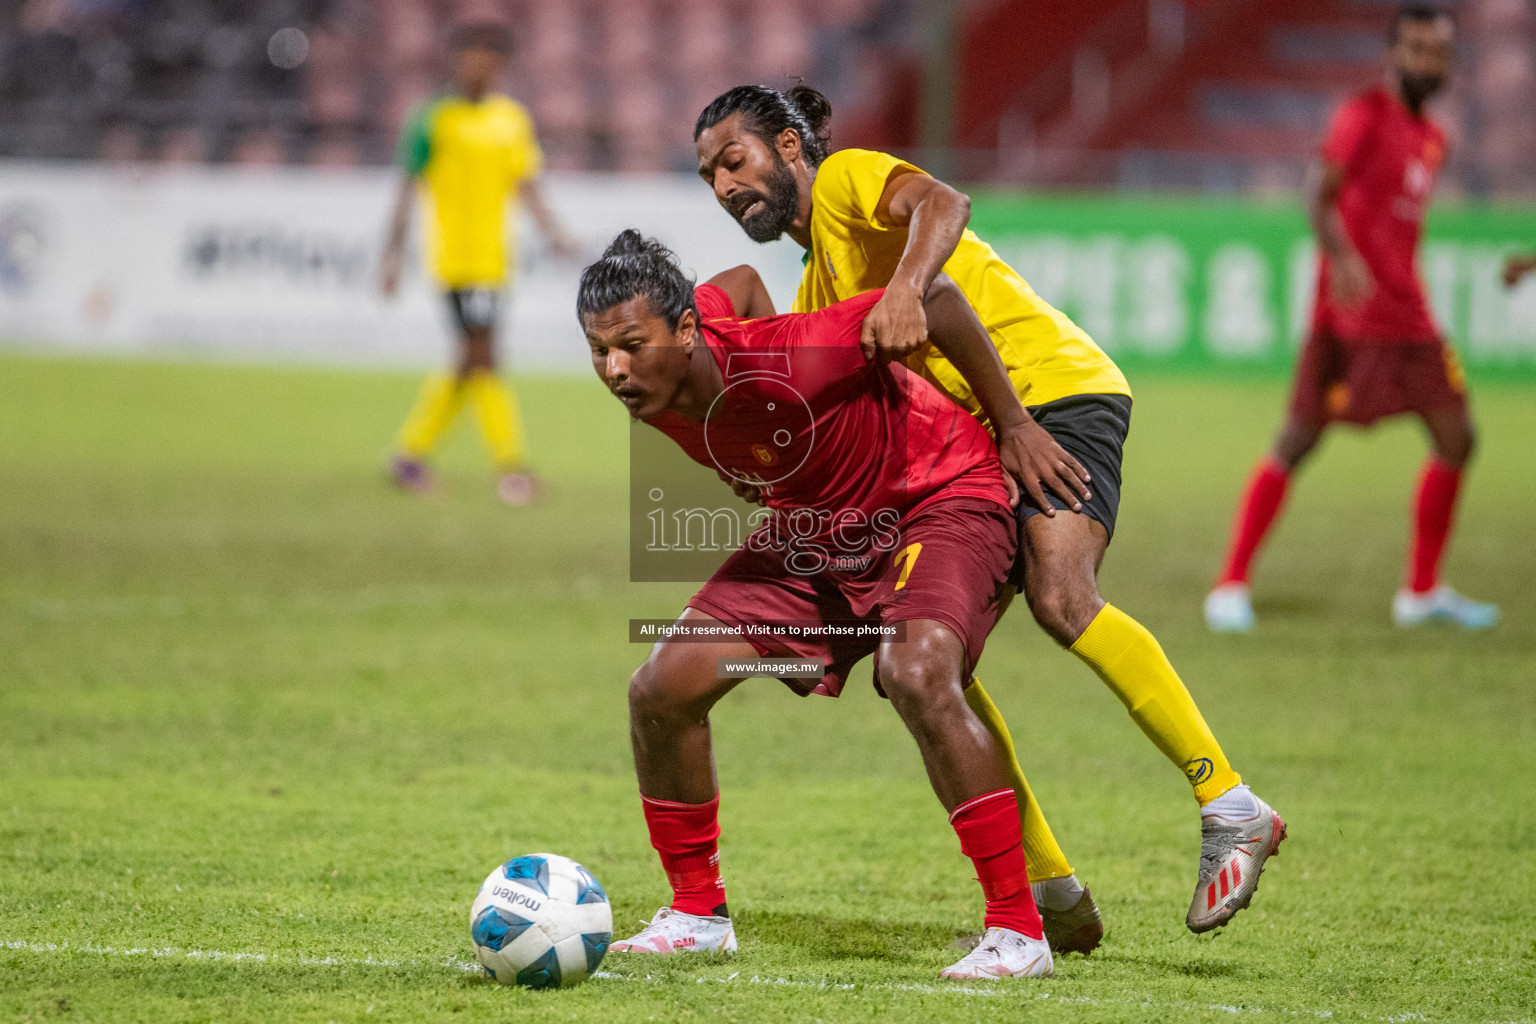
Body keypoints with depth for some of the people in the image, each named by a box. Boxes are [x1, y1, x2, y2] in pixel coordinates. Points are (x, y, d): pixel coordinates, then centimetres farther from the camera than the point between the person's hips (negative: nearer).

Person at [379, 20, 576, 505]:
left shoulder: (513, 118, 13)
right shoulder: (433, 121, -4)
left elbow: (526, 185, 16)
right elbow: (407, 192, -4)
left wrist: (553, 231, 0)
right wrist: (392, 258, -7)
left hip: (495, 258, 7)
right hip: (456, 259, -7)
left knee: (470, 363, 9)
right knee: (482, 356, -12)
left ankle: (411, 451, 20)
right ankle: (510, 462, -13)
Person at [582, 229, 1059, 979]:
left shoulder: (786, 365, -37)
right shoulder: (654, 383, -14)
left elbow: (935, 299, -27)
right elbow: (740, 283, 8)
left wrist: (1018, 435, -19)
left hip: (940, 494, -8)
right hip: (812, 524, 8)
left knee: (916, 678, -34)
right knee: (662, 689, -3)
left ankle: (1018, 932, -26)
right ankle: (697, 915, 16)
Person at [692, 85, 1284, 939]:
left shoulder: (847, 180, 1)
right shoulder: (816, 292, 25)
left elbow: (943, 204, -23)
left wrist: (904, 290, -41)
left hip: (1056, 388, -9)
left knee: (1061, 600, -29)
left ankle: (1232, 811, -23)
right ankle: (1054, 896, -2)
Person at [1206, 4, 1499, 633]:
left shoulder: (1432, 139, 18)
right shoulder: (1363, 116, -7)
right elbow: (1321, 195, -19)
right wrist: (1341, 257, -35)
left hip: (1407, 316, 8)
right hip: (1351, 313, -8)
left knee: (1455, 438, 5)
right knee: (1300, 439, -10)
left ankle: (1422, 592, 15)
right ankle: (1231, 586, -6)